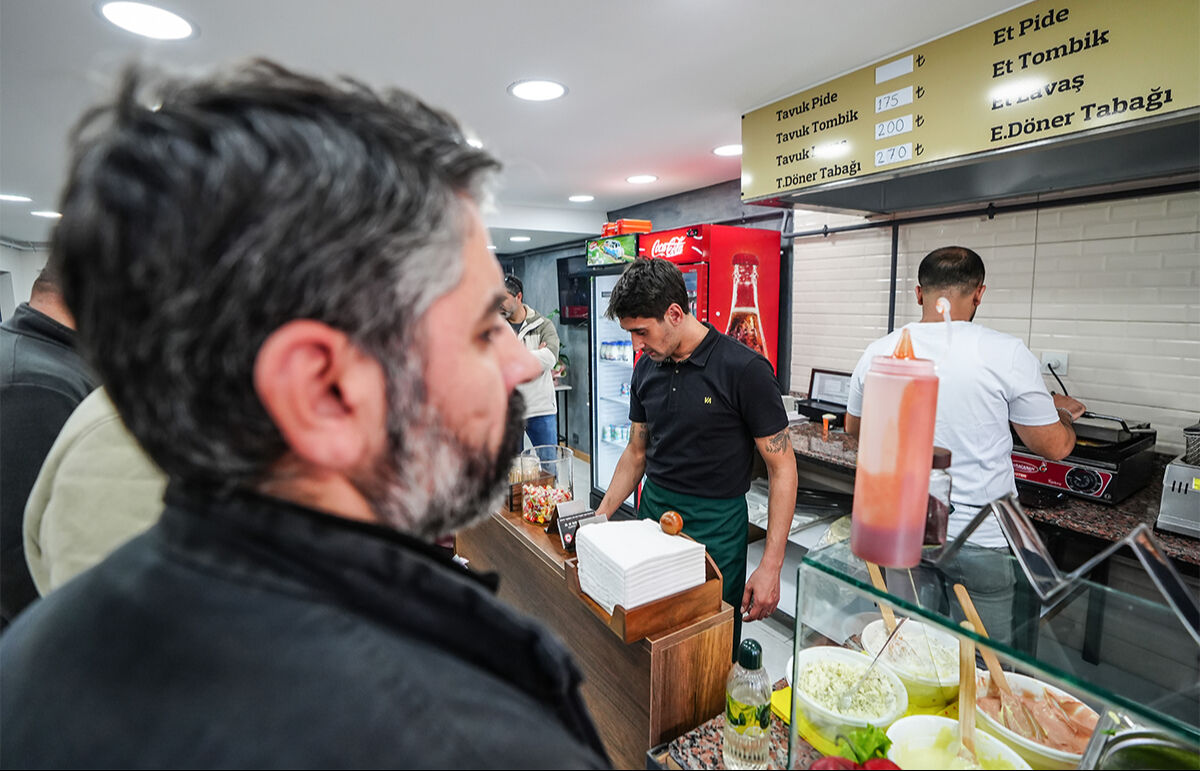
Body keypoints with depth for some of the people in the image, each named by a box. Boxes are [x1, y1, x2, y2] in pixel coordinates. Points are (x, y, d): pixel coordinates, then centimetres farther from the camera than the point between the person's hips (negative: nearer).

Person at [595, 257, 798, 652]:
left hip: (715, 525, -5)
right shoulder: (646, 368, 2)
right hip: (653, 510, 5)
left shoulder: (745, 369, -16)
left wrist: (771, 565, -15)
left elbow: (782, 468, -12)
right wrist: (599, 517, 7)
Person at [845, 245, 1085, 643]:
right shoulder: (1008, 354, -14)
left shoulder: (878, 353, -5)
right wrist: (1059, 411, 19)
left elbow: (854, 428, 11)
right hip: (980, 538, -2)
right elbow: (1054, 447, -2)